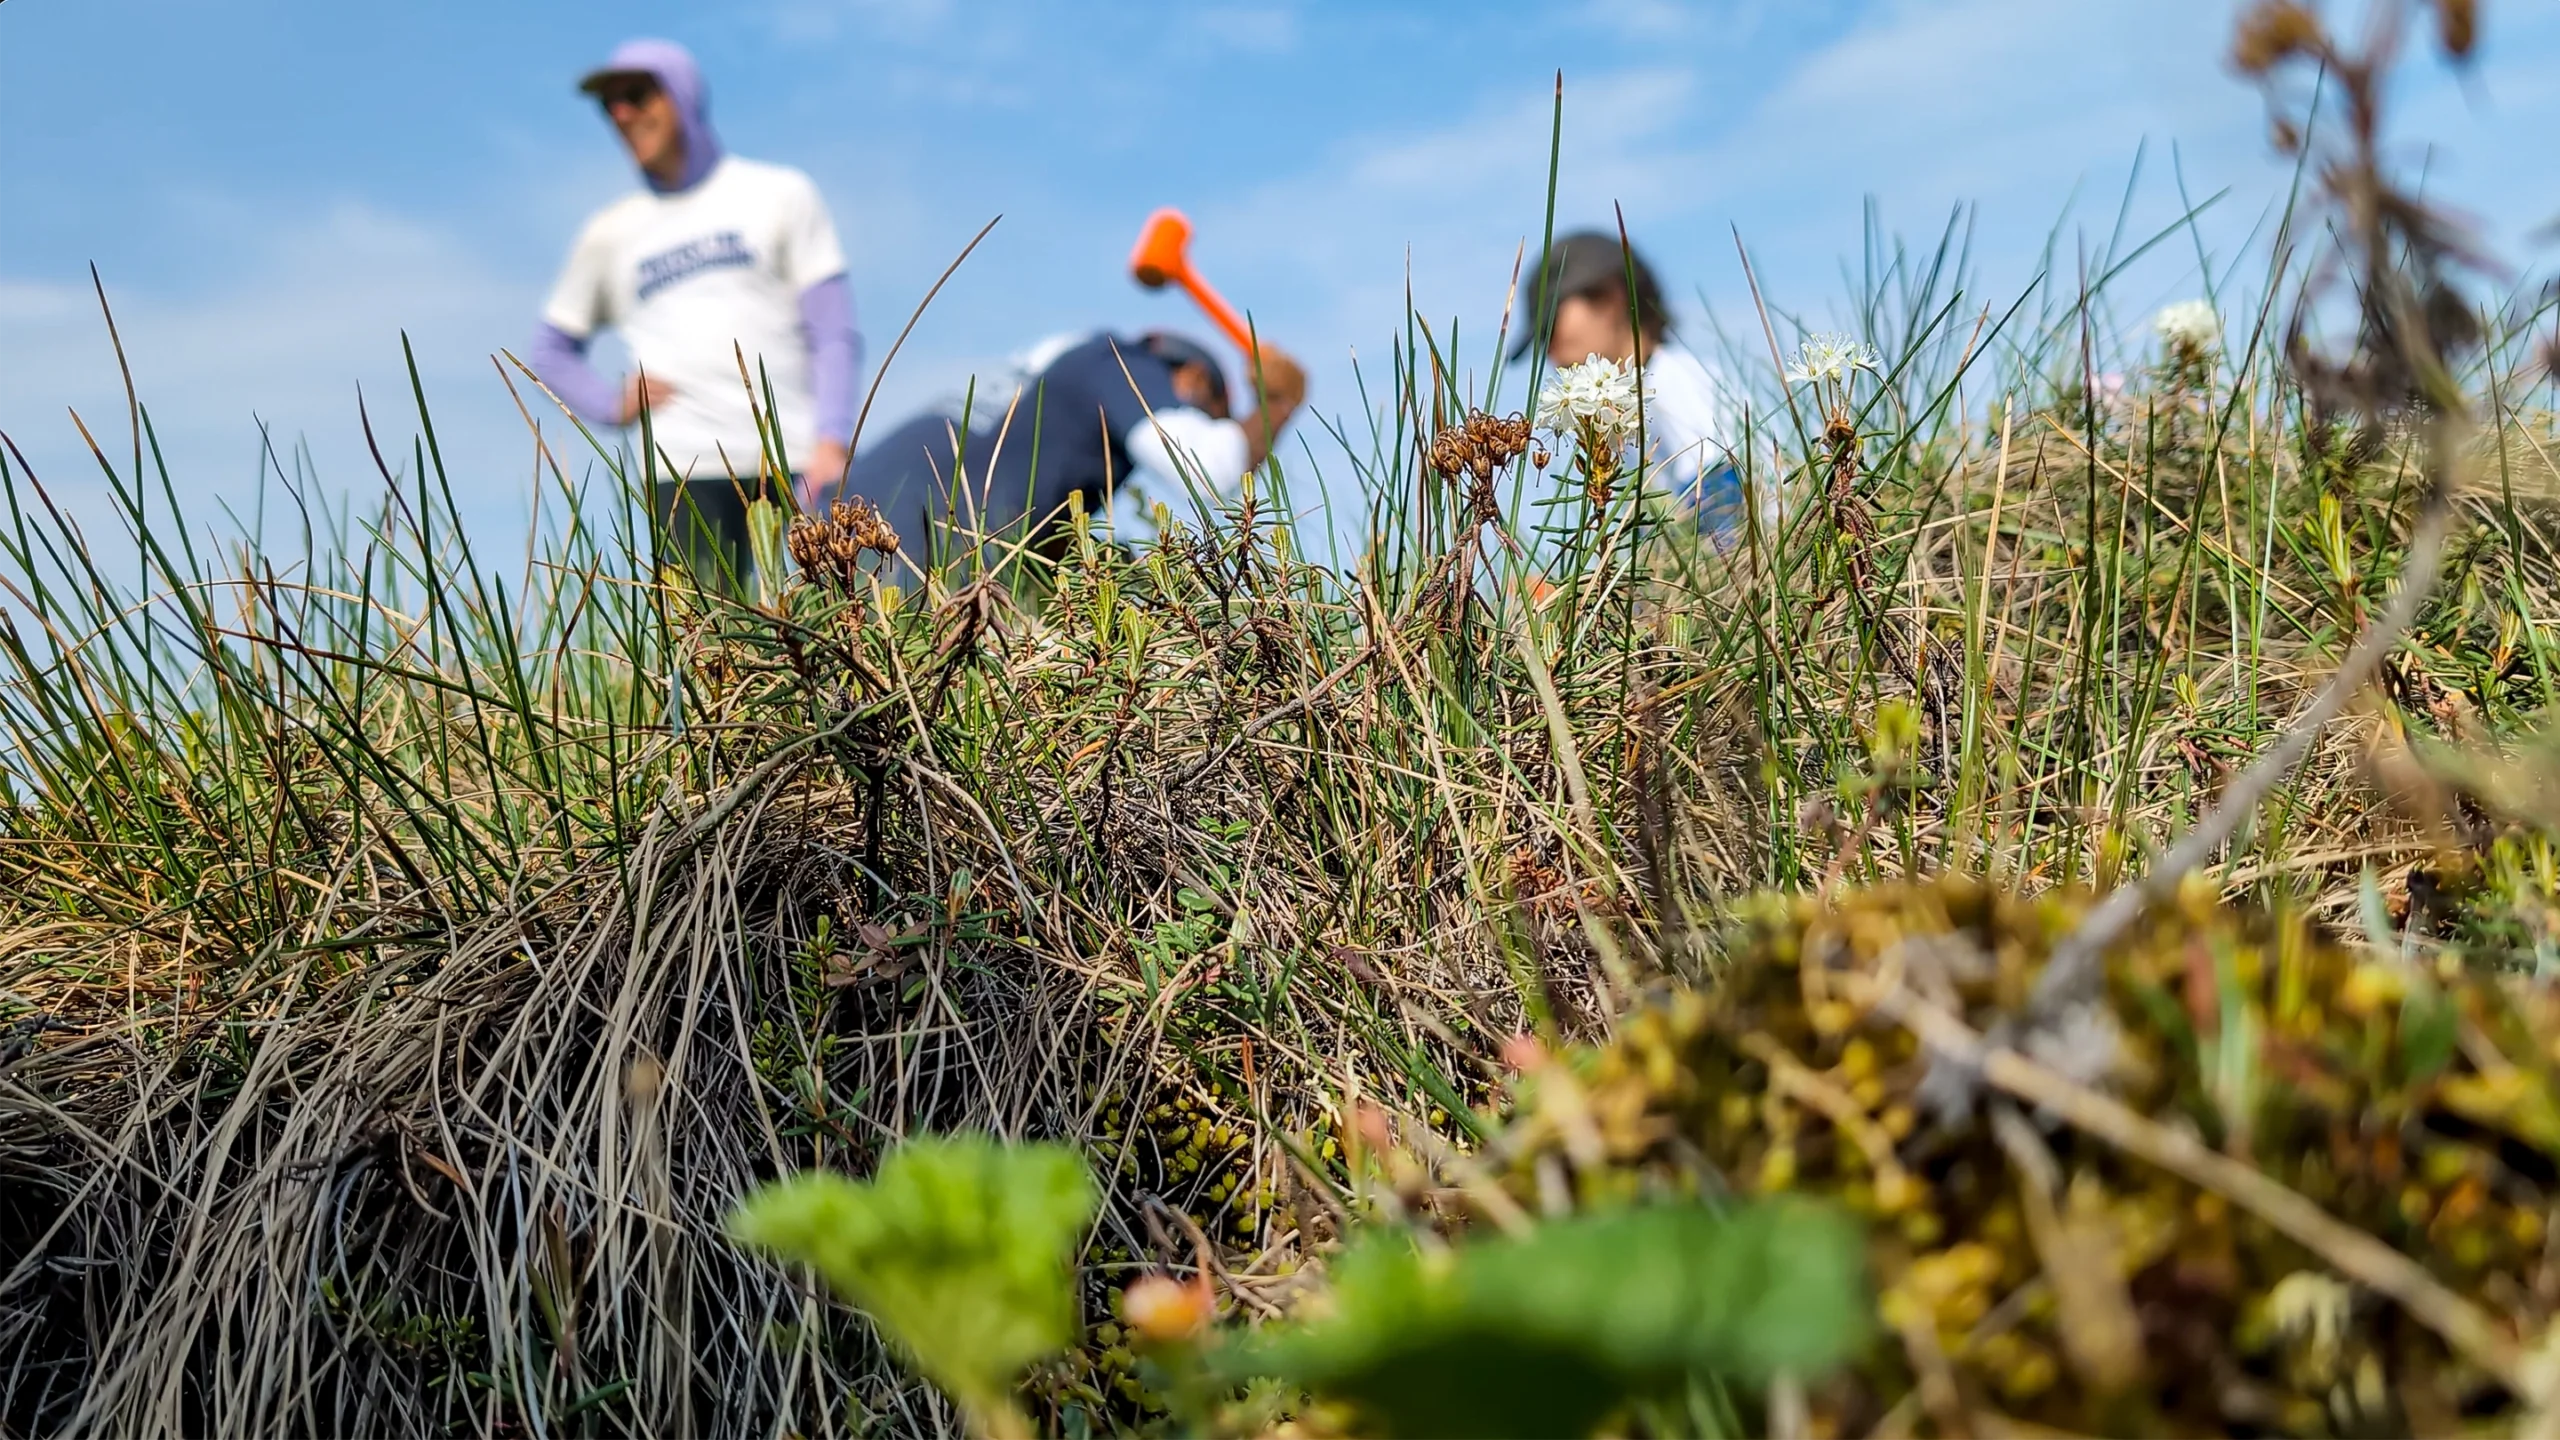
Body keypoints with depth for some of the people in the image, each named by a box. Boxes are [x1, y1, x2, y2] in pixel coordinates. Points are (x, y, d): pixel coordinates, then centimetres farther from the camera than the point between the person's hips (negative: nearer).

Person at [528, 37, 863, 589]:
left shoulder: (779, 194, 12)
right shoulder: (611, 233, 18)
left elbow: (834, 335, 5)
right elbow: (550, 350, 26)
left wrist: (831, 440, -10)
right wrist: (613, 403, 5)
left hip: (790, 460, -1)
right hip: (682, 462, 1)